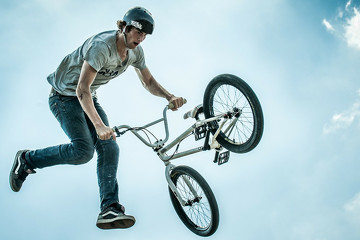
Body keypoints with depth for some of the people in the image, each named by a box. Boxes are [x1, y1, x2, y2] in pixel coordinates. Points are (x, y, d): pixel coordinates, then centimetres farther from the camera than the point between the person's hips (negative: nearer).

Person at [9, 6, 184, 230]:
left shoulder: (135, 51, -5)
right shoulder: (101, 46, -30)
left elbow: (149, 82, 7)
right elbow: (82, 90, -35)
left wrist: (170, 97, -14)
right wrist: (99, 125, -44)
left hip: (89, 97, 8)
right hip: (65, 96, -8)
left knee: (110, 148, -8)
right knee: (83, 150, -20)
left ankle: (110, 209, -7)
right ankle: (26, 160, 2)